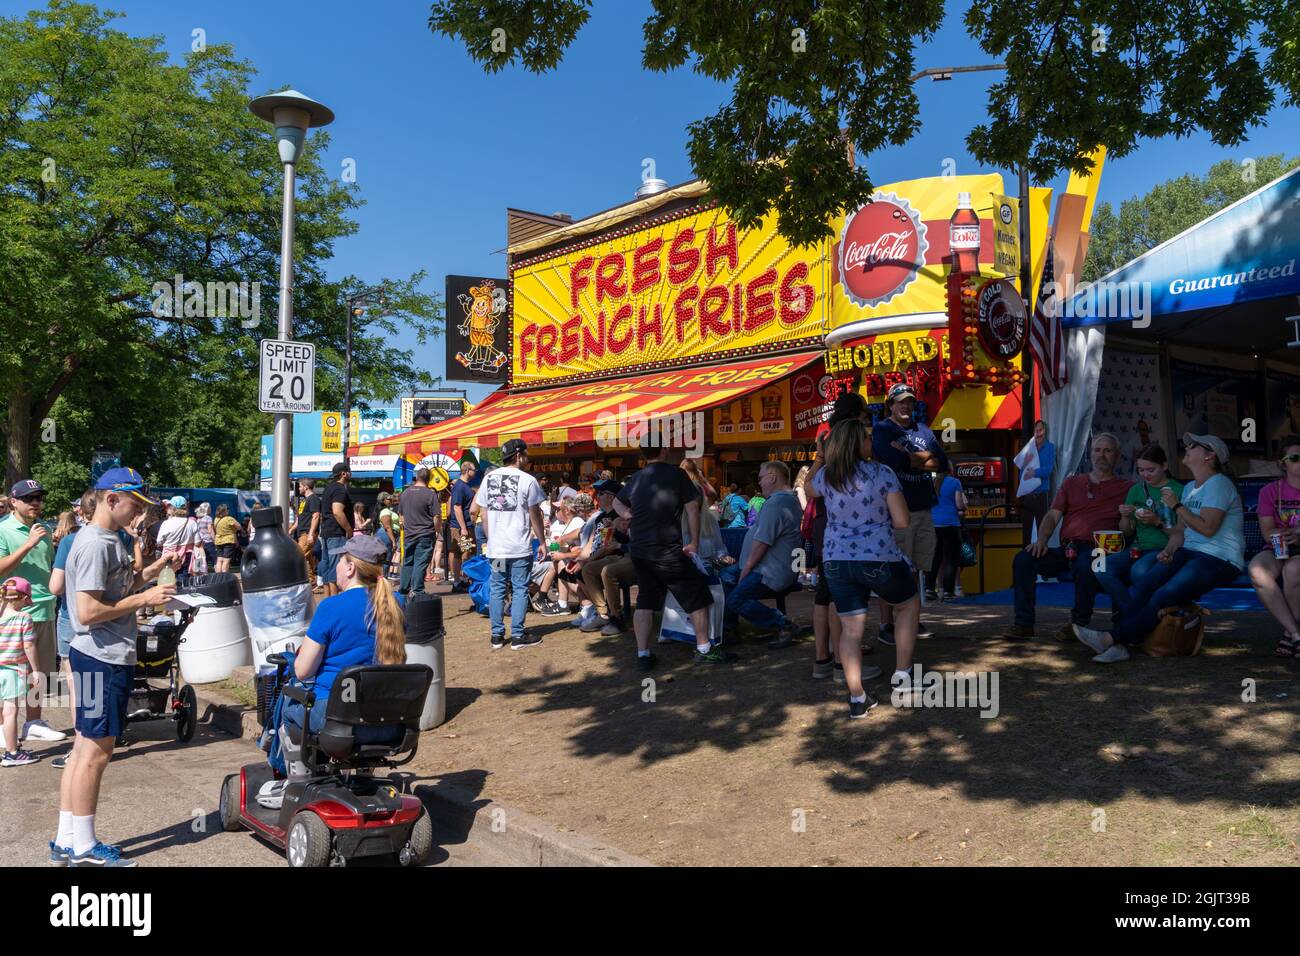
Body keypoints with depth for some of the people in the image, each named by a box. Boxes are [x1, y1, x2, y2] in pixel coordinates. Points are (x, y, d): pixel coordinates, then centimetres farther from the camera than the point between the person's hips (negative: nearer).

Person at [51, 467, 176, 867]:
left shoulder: (108, 540, 12)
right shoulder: (94, 544, -18)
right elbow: (88, 612, -24)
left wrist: (155, 569, 11)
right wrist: (144, 599, -18)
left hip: (105, 657, 10)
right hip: (102, 658, -10)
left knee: (85, 747, 14)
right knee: (96, 749, -2)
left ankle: (66, 841, 23)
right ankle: (83, 847, 8)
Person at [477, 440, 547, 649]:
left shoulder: (488, 478, 7)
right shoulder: (527, 480, -7)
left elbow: (483, 514, 9)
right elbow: (535, 515, -4)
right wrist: (542, 542, 5)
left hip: (495, 546, 4)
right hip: (520, 546, -4)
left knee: (496, 588, 10)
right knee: (520, 589, 3)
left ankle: (497, 635, 14)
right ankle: (518, 636, 5)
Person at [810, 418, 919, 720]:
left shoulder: (825, 477, 2)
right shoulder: (882, 474, -9)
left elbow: (809, 489, 27)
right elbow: (901, 522, -10)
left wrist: (819, 459, 25)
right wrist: (879, 518, 9)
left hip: (836, 561, 3)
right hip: (879, 559, -3)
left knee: (850, 629, 8)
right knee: (909, 605, 23)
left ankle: (857, 698, 7)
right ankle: (902, 675, 22)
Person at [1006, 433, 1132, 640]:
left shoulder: (1126, 488, 14)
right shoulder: (1072, 483, 23)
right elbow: (1052, 516, 13)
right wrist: (1042, 540, -4)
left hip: (1094, 550, -4)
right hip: (1065, 550, 4)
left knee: (1085, 565, -39)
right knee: (1023, 559, -21)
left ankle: (1078, 623, -19)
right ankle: (1024, 623, -16)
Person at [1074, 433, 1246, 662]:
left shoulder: (1218, 484, -7)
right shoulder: (1190, 487, 22)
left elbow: (1208, 527, -18)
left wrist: (1176, 505, -11)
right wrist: (1169, 550, -1)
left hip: (1219, 560, -8)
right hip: (1189, 553, 8)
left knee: (1164, 596, -26)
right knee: (1143, 586, -17)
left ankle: (1112, 638, -26)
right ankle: (1120, 645, -26)